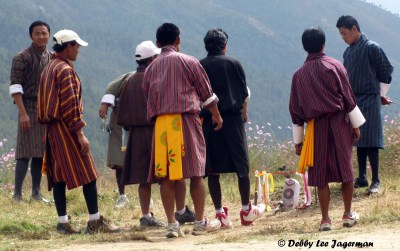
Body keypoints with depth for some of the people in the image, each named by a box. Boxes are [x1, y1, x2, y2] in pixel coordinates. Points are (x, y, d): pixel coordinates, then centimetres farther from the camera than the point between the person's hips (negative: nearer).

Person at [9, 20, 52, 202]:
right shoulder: (22, 58, -6)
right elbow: (15, 87, -11)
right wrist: (23, 113, -18)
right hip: (29, 108, -5)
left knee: (40, 153, 9)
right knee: (25, 152, -7)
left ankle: (36, 193, 16)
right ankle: (17, 194, -5)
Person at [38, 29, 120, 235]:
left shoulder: (49, 69, 16)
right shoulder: (65, 70, -13)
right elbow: (70, 104, -19)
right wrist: (80, 134, -18)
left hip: (51, 128, 9)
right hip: (66, 127, -9)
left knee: (58, 175, 6)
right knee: (88, 173, -4)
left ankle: (63, 222, 4)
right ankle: (95, 221, -4)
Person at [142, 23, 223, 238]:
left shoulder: (150, 68, 13)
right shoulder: (188, 62, 1)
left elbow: (147, 97, 16)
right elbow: (206, 93, 6)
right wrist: (216, 115, 18)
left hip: (160, 123, 4)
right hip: (185, 120, -3)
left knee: (166, 175, 2)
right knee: (195, 173, 3)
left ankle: (172, 224, 0)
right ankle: (200, 222, 5)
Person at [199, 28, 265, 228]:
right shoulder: (233, 63, 1)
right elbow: (245, 93, 6)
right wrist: (244, 112, 22)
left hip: (207, 120, 1)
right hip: (232, 119, -1)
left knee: (212, 169, 3)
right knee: (241, 166, 8)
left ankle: (219, 212, 0)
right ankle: (246, 210, 13)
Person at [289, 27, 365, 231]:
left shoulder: (299, 75, 4)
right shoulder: (335, 66, -2)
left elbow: (295, 109, 6)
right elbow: (348, 97, -4)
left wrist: (298, 140, 11)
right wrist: (356, 125, 4)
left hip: (316, 127, 1)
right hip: (339, 123, -1)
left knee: (321, 174, 3)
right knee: (345, 167, 8)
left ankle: (325, 219, 0)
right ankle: (348, 214, 13)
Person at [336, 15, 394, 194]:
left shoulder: (372, 48, -9)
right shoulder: (348, 52, 12)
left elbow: (385, 72, -5)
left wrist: (382, 94, -1)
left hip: (370, 101, -7)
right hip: (353, 100, 7)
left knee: (370, 141, -8)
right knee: (358, 140, 9)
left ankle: (376, 181, -6)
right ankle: (362, 178, 14)